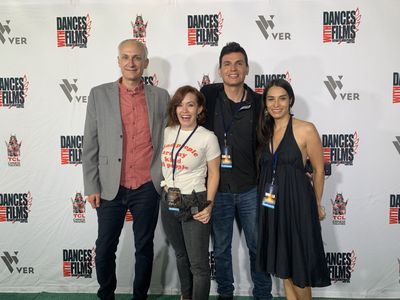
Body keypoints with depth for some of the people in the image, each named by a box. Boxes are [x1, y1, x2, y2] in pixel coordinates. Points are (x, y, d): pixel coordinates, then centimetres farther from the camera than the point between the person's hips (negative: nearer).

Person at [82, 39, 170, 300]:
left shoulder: (160, 97, 3)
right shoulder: (99, 94, 1)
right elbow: (90, 146, 1)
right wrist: (91, 187, -2)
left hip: (147, 189, 1)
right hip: (111, 189, 0)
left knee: (144, 248, 13)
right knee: (105, 249, 10)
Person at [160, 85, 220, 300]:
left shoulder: (208, 138, -9)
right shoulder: (167, 133, 3)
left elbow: (213, 174, -6)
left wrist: (209, 205, -13)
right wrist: (164, 187, 7)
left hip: (194, 204, -5)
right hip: (168, 203, 5)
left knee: (198, 263, 1)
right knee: (181, 255, 23)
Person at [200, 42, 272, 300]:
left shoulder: (258, 103, -3)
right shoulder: (208, 95, -4)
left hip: (250, 189, 0)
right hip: (218, 189, 0)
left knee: (258, 246, 12)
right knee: (221, 248, 15)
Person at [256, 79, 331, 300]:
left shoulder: (306, 130, -10)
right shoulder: (265, 131, 7)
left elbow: (318, 170, -3)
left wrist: (317, 204, 4)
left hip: (297, 201, -5)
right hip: (272, 203, 5)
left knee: (298, 262, 4)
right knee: (282, 260, 15)